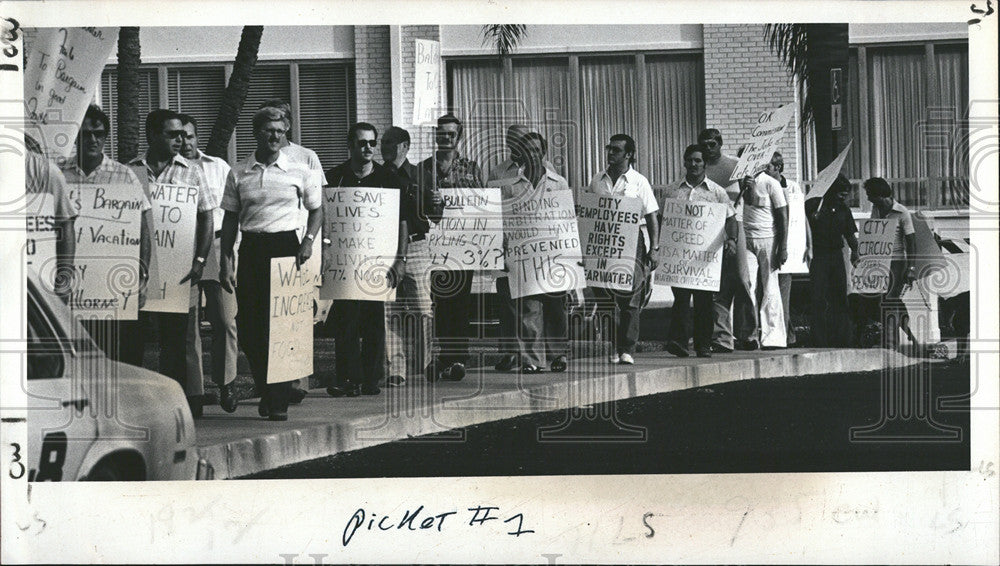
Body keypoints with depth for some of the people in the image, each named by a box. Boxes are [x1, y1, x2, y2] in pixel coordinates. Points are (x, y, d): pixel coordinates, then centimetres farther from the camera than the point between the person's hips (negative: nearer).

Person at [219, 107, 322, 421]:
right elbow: (230, 218, 9)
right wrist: (226, 261, 3)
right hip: (251, 249, 2)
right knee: (248, 326, 2)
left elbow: (317, 209, 14)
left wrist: (308, 240, -3)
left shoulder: (298, 171, 4)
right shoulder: (238, 173, 7)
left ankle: (279, 401, 1)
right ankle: (266, 391, 22)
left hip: (285, 246, -2)